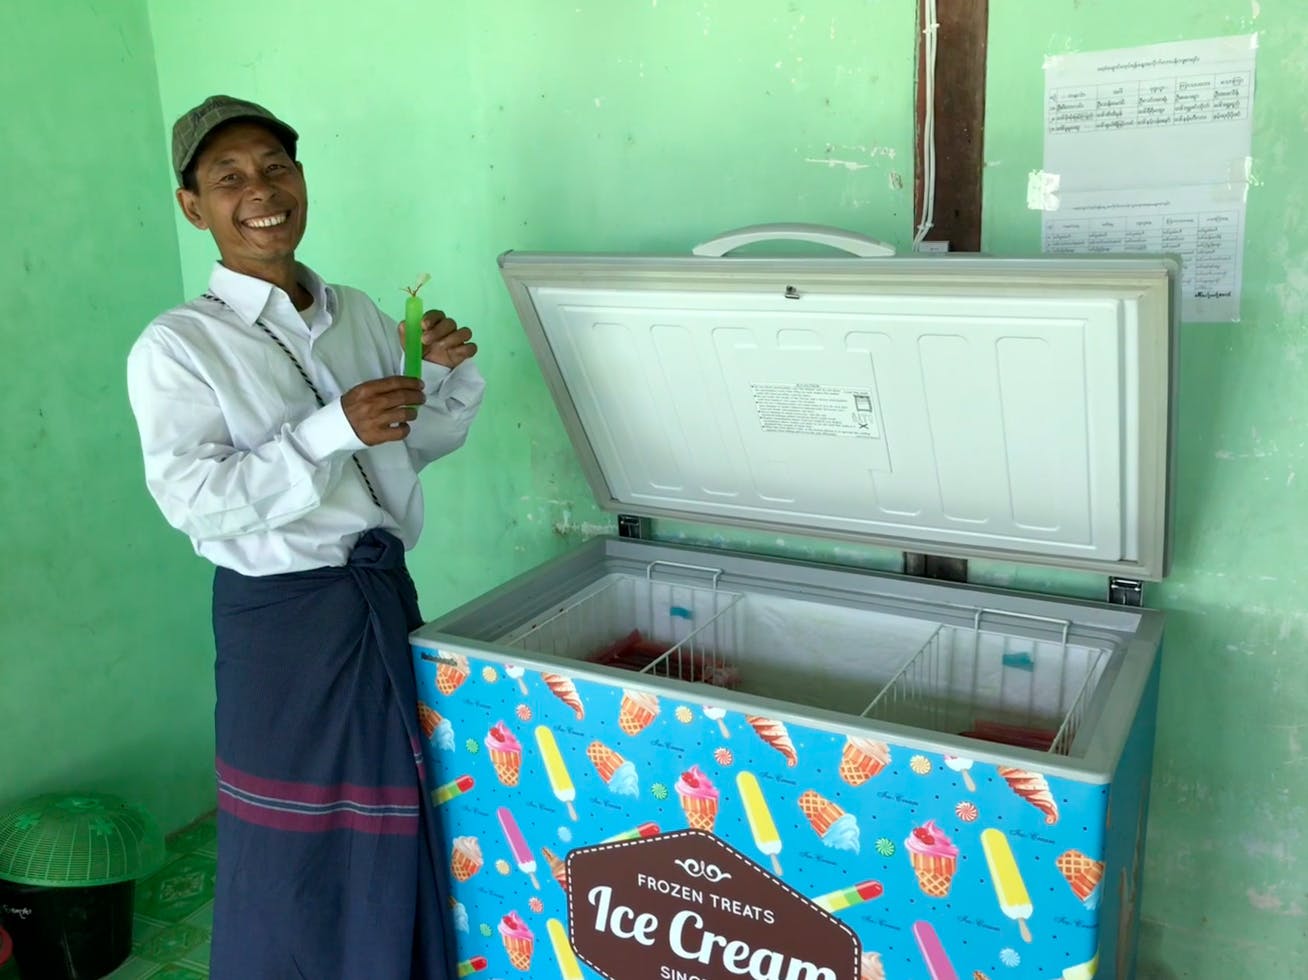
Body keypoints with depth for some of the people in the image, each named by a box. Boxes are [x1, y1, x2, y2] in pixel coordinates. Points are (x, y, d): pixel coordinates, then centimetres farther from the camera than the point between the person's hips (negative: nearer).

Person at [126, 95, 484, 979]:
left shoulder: (358, 314, 6)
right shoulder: (178, 347, -10)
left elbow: (420, 442, 16)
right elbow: (194, 500, -20)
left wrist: (447, 375, -4)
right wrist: (332, 428, -27)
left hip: (388, 592, 5)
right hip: (282, 612, -5)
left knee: (400, 826, 17)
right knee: (300, 848, 8)